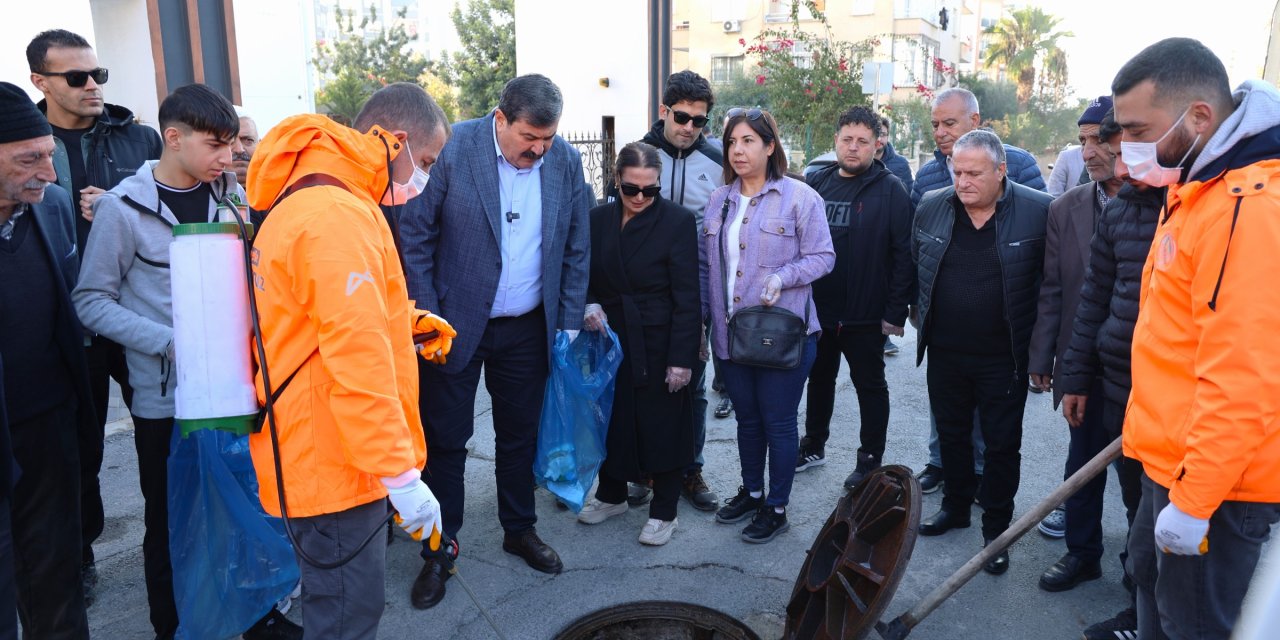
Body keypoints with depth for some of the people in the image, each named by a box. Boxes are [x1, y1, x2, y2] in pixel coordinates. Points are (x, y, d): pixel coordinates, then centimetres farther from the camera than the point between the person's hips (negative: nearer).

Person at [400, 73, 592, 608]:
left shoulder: (566, 160, -3)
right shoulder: (454, 147, -14)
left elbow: (576, 248, 4)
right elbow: (415, 233, -8)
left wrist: (569, 323, 3)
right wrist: (425, 317, -10)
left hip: (528, 328, 3)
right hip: (455, 324, -3)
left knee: (519, 436, 16)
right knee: (446, 440, 7)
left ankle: (519, 530, 36)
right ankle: (438, 552, 24)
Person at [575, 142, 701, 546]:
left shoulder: (677, 221, -11)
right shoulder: (599, 219, 3)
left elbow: (686, 296, -12)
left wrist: (681, 357, -15)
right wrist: (590, 304, -9)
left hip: (658, 342, -4)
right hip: (611, 338, 4)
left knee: (662, 424, 6)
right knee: (612, 417, 15)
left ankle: (664, 511, 22)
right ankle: (612, 495, 36)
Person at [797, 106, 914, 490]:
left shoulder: (890, 189, -9)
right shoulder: (816, 182, 5)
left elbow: (903, 254, -12)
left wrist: (895, 311, -15)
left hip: (865, 314, -5)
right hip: (817, 309, 5)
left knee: (870, 386, 10)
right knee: (819, 378, 19)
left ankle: (871, 461, 23)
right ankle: (814, 445, 37)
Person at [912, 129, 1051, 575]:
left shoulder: (1038, 211, -12)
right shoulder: (931, 207, -1)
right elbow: (915, 267, 12)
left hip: (1003, 358, -3)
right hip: (945, 353, 4)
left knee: (1001, 445, 9)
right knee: (952, 434, 18)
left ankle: (996, 528, 24)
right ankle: (956, 506, 38)